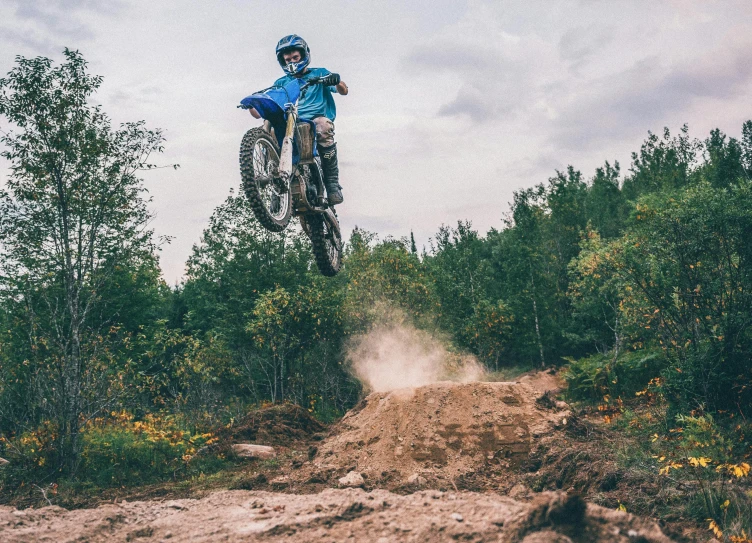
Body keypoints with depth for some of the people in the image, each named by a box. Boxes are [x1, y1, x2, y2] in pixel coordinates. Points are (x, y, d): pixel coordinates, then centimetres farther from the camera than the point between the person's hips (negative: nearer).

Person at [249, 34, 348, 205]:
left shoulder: (319, 74, 21)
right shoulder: (281, 83, 27)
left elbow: (344, 91, 9)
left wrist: (336, 81, -14)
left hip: (317, 119, -3)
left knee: (323, 126, -39)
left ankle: (332, 183, -36)